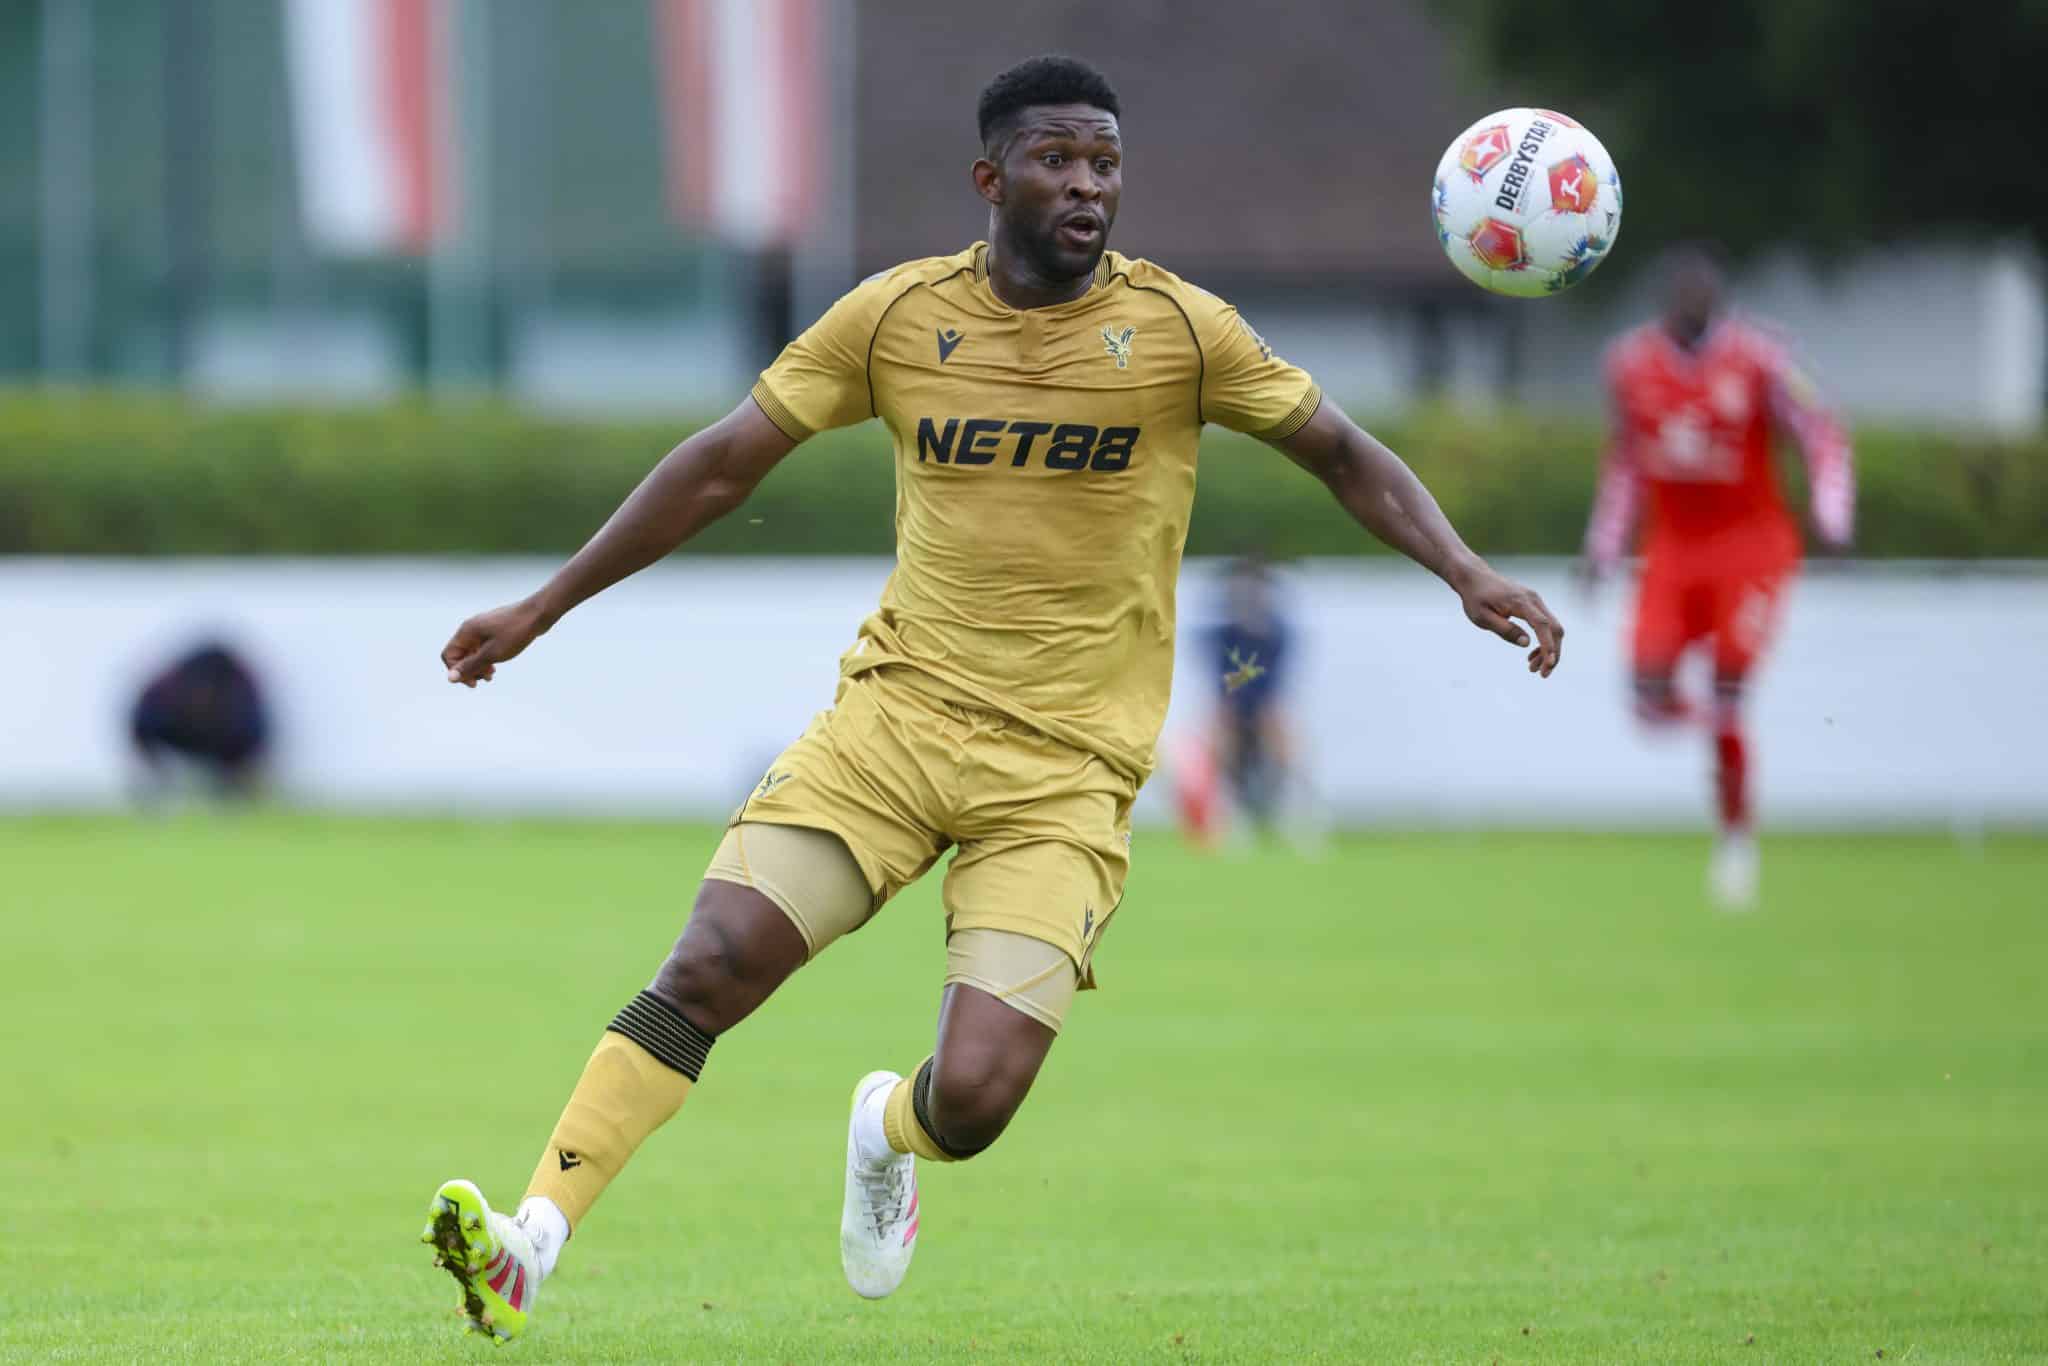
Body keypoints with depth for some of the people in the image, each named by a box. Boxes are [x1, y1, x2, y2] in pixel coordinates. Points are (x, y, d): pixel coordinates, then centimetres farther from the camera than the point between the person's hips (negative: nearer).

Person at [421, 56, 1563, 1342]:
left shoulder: (1178, 329, -2)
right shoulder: (899, 316, 2)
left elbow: (1346, 455, 7)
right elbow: (724, 464, 10)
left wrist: (1468, 573, -10)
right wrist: (544, 606, 11)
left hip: (1068, 773, -1)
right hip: (899, 710, 1)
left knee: (972, 1099, -14)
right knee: (709, 966, -18)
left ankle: (891, 1130, 24)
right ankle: (529, 1244, -15)